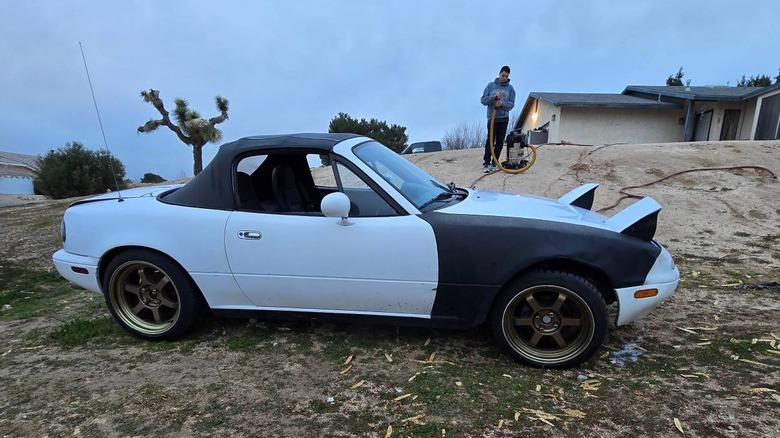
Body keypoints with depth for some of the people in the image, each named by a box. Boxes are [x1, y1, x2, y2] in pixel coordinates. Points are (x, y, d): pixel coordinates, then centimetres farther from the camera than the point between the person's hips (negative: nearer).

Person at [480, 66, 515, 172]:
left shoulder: (510, 88, 9)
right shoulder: (491, 85, 6)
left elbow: (511, 104, 2)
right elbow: (483, 100, -1)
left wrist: (502, 103, -18)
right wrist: (494, 96, -17)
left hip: (504, 119, 2)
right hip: (492, 118, -2)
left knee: (500, 142, 2)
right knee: (490, 141, -9)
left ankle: (494, 163, 9)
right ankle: (486, 163, -6)